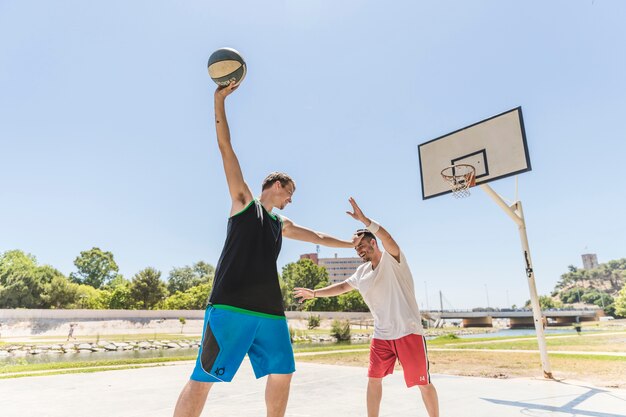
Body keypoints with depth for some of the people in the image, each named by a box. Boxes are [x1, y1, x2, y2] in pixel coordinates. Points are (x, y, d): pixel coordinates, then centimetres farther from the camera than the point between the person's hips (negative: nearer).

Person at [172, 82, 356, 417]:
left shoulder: (283, 225, 24)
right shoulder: (243, 201, 8)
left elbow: (319, 237, 35)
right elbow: (225, 148, 2)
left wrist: (355, 244, 40)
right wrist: (220, 101, -1)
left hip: (270, 310, 7)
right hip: (231, 306, -7)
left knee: (282, 373, 10)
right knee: (203, 378, -7)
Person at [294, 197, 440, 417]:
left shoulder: (391, 258, -9)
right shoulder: (362, 272, 9)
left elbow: (388, 239, -30)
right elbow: (342, 286, 20)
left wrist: (364, 220, -41)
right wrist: (313, 293, 18)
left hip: (408, 332, -6)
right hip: (381, 335, 6)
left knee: (423, 383, 4)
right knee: (374, 379, 8)